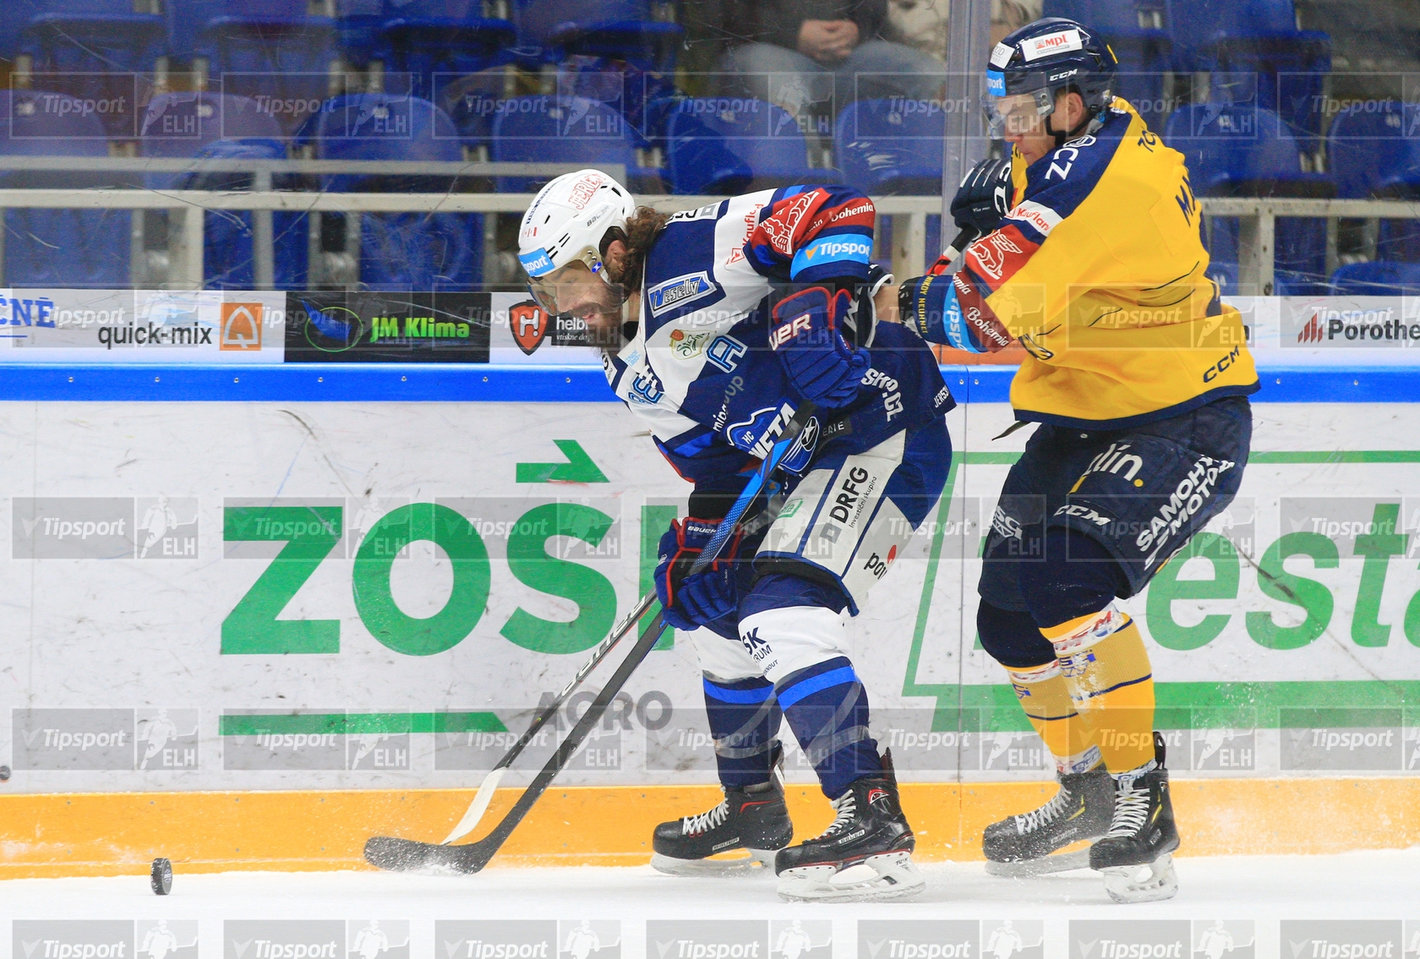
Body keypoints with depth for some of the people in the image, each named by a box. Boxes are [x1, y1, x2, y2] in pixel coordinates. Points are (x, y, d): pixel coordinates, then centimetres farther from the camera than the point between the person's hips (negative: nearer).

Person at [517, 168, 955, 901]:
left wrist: (825, 298, -34)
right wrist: (701, 539, -4)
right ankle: (753, 809, 38)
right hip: (795, 462, 11)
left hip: (883, 426, -11)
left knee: (783, 612, -23)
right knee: (718, 613, 20)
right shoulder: (629, 364, 13)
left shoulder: (694, 257, -16)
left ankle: (873, 825, -29)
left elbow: (838, 212, -22)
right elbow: (707, 456, 13)